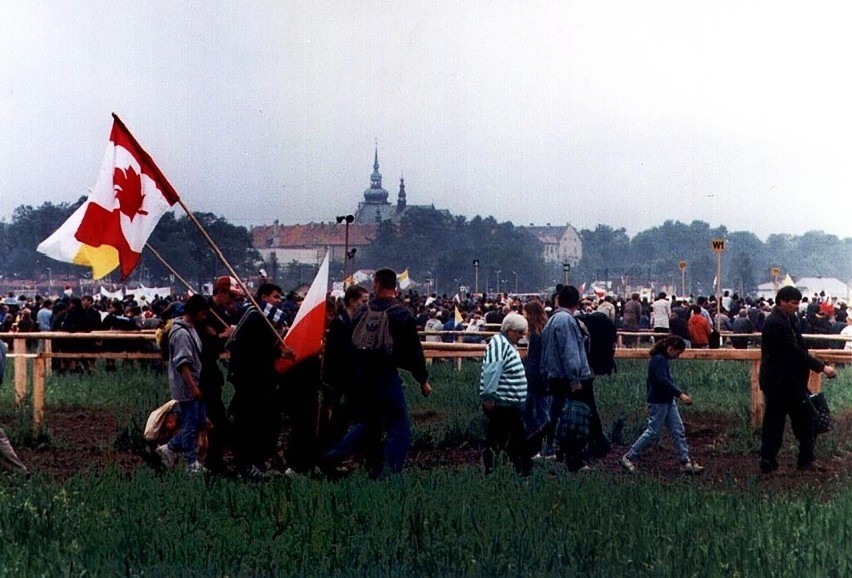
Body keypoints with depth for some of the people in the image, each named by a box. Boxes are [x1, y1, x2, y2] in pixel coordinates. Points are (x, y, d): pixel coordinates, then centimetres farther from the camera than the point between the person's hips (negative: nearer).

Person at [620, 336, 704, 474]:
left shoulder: (663, 359, 12)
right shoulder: (658, 360, -18)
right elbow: (663, 381, -30)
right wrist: (680, 394, -34)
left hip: (668, 402, 10)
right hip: (658, 403, -10)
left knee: (678, 431, 5)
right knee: (653, 433, -3)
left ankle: (686, 463, 5)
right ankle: (628, 458, 8)